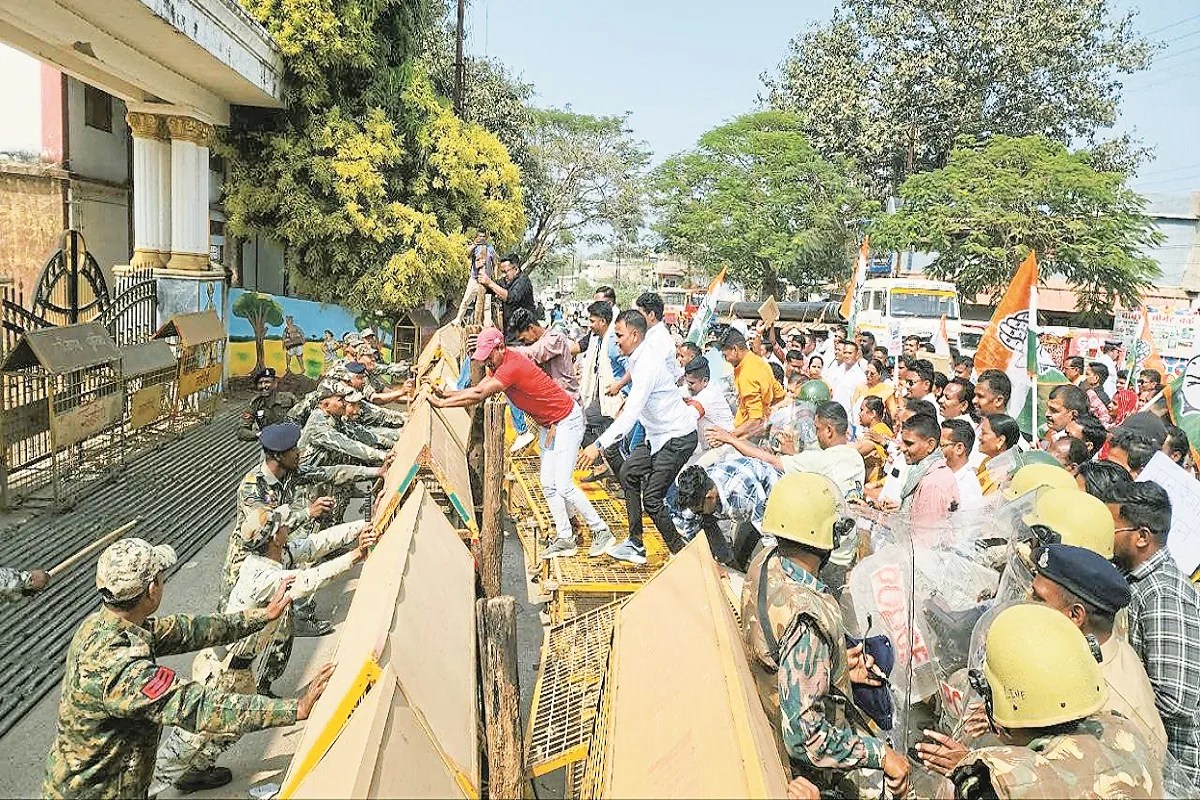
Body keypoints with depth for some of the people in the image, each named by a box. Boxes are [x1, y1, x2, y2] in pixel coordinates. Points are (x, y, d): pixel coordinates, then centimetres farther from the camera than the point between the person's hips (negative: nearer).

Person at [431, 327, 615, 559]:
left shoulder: (512, 366, -27)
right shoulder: (500, 364, 4)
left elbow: (479, 395, -29)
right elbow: (478, 388, 6)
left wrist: (442, 403, -23)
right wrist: (447, 394, -7)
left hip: (567, 421, -10)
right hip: (548, 425, 10)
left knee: (563, 485, -12)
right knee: (548, 484, 6)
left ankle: (601, 531, 0)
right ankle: (565, 539, 12)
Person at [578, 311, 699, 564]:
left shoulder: (647, 364, -25)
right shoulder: (639, 358, 5)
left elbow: (631, 413, -33)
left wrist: (599, 445, -36)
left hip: (678, 438, -11)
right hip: (659, 435, 11)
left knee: (652, 498, -12)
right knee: (628, 474, 16)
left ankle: (681, 553, 3)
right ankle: (635, 544, 23)